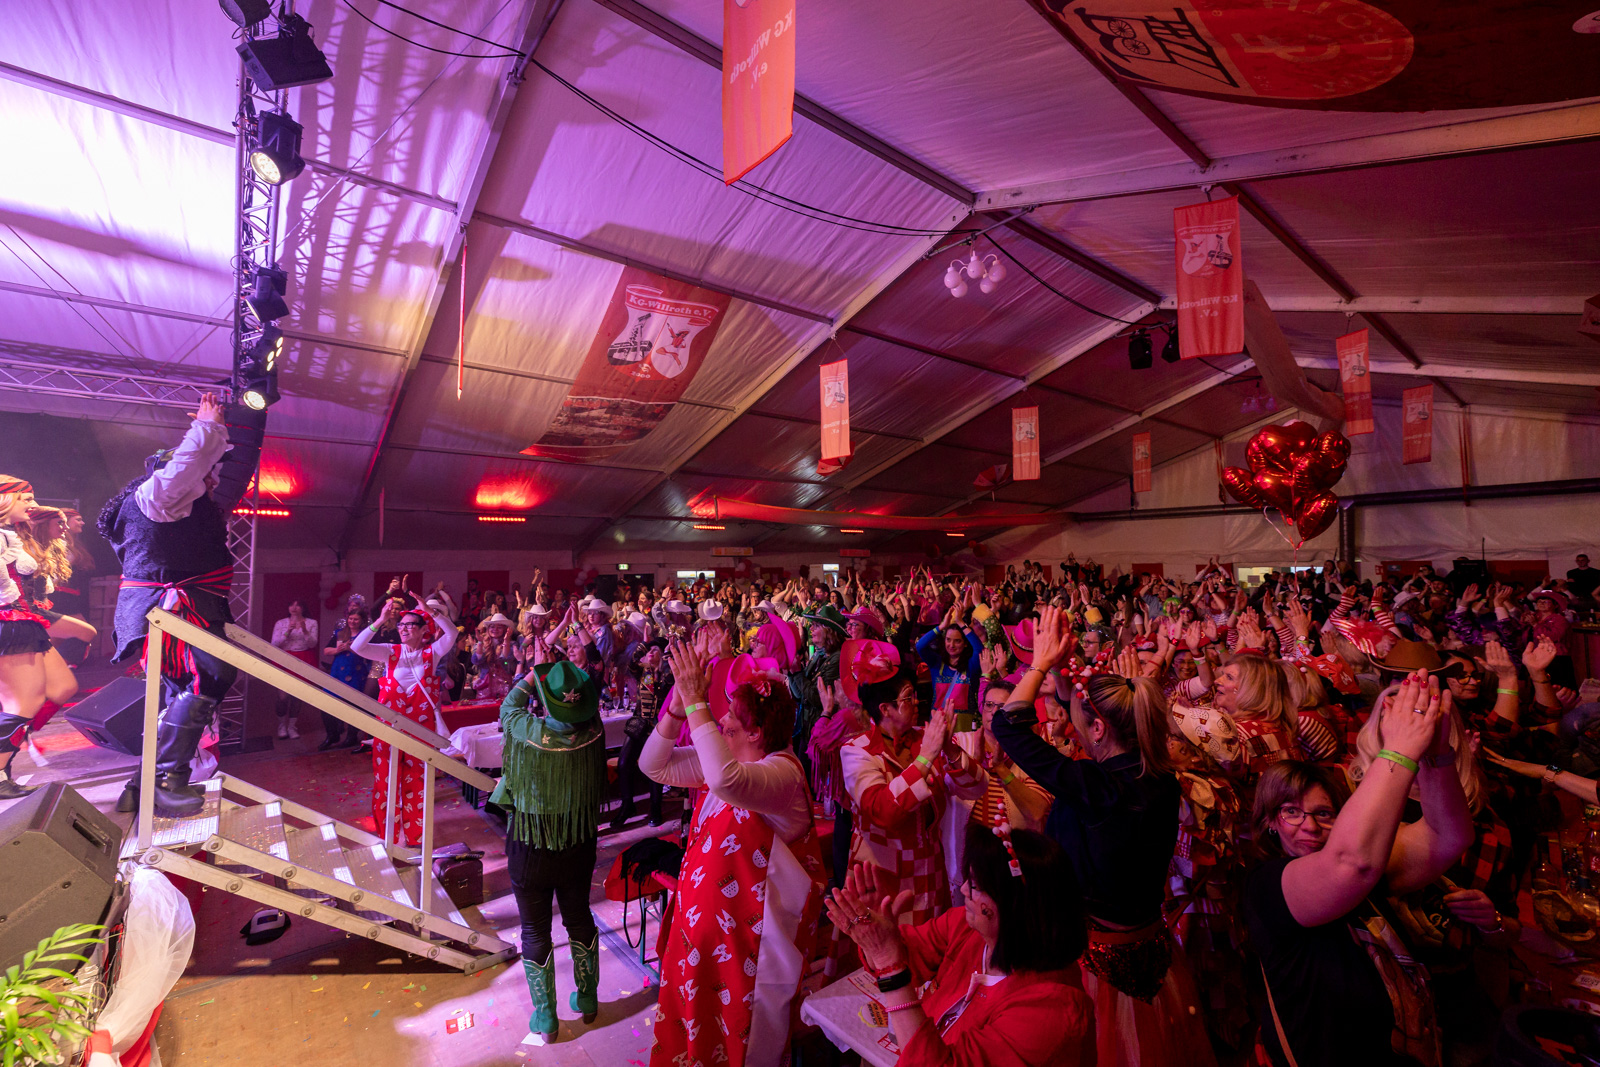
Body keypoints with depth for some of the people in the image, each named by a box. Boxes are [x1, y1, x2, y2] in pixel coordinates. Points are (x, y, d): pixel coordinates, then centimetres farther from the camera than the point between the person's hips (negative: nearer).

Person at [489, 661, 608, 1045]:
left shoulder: (529, 733, -28)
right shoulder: (593, 733, -23)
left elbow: (509, 707, -5)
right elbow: (590, 708, 1)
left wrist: (533, 675, 2)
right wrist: (570, 670, -1)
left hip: (530, 850, -2)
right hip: (580, 845, 3)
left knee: (535, 931, 17)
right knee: (579, 919, 24)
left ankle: (545, 1020, 32)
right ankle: (587, 1000, 41)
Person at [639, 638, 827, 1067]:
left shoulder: (782, 770, -26)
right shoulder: (723, 758, 0)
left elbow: (726, 780, -48)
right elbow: (654, 765, -1)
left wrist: (696, 702, -43)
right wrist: (677, 705, -15)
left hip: (754, 920, -8)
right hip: (705, 910, 8)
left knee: (743, 1030, 14)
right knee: (695, 1005, 25)